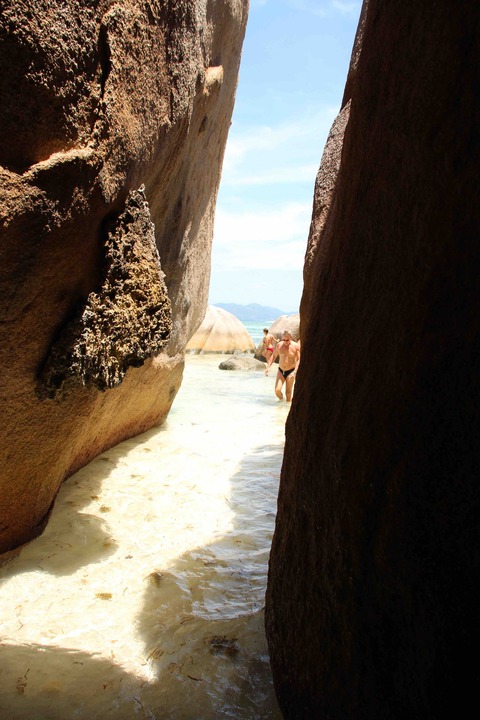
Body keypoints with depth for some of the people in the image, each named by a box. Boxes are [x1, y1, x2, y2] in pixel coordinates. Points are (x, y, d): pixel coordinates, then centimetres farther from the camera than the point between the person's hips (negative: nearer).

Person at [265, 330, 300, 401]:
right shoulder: (279, 345, -1)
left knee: (288, 392, 2)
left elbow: (299, 360, -11)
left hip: (290, 371, -2)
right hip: (280, 371, 2)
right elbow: (273, 356, 12)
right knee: (277, 390, -10)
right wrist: (268, 367, 2)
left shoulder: (296, 346, -10)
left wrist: (295, 372, -22)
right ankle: (281, 399, 20)